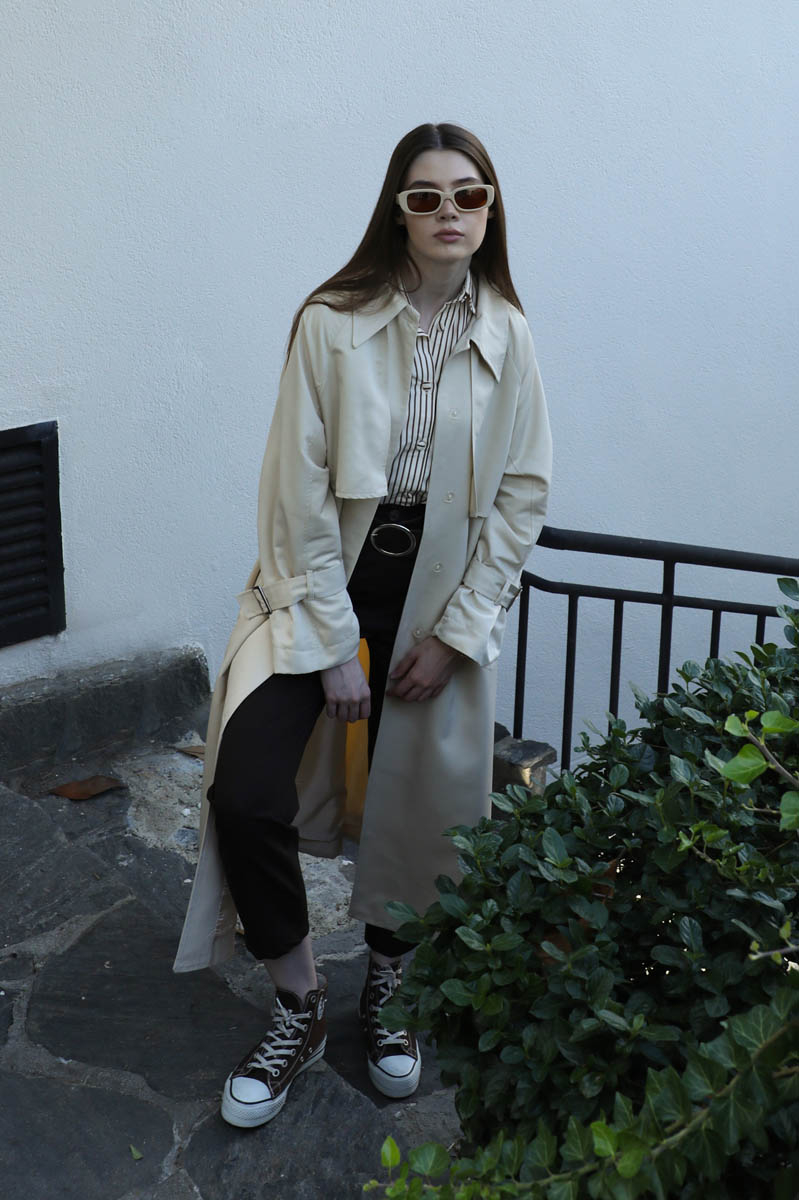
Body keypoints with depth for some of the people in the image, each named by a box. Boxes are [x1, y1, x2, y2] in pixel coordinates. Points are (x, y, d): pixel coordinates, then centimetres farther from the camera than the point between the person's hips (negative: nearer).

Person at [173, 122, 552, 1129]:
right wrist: (333, 643, -12)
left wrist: (453, 632, -6)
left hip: (440, 597, 2)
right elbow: (301, 489, -11)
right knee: (244, 797, -14)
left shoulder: (508, 338, -2)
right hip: (324, 580, -2)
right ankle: (299, 1008, 11)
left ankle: (386, 994, 38)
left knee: (417, 814, 10)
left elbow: (521, 494, -1)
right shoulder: (333, 323, -10)